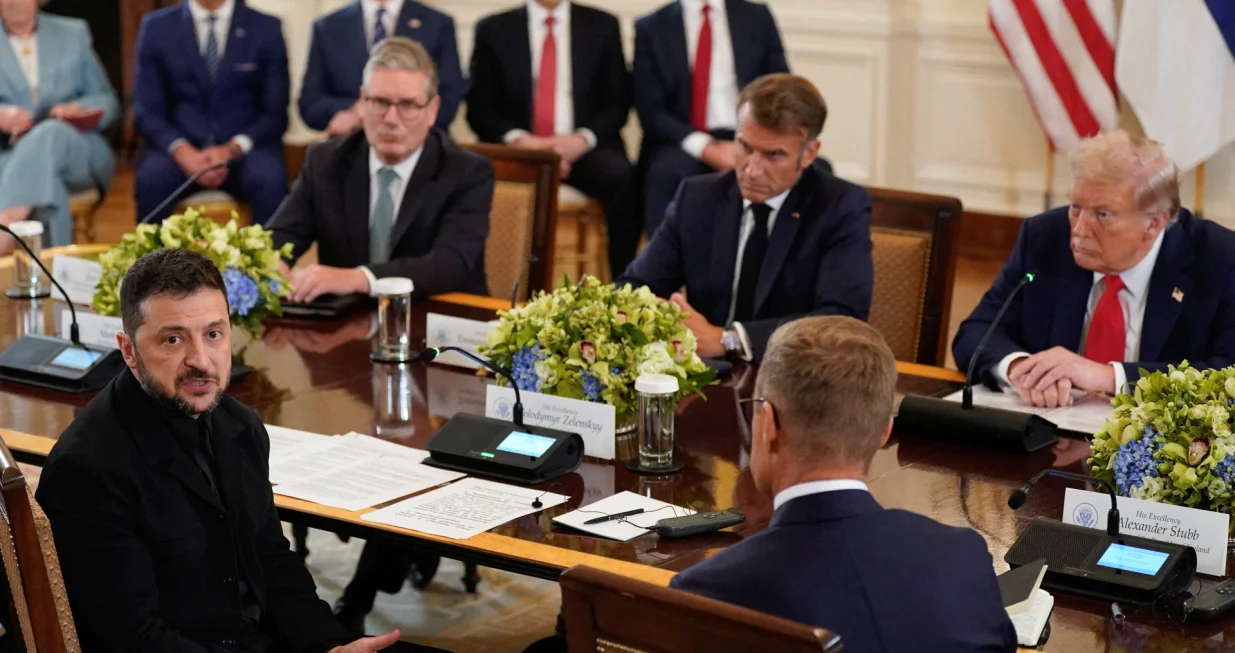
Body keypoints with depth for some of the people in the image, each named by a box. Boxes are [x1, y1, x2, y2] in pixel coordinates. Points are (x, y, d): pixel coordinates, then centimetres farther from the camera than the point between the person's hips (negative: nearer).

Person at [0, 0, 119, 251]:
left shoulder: (73, 33, 18)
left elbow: (108, 102, 14)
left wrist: (78, 109, -9)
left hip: (79, 150, 0)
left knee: (51, 134, -37)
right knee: (46, 176, -37)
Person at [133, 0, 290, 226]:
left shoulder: (266, 28, 4)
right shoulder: (156, 27, 6)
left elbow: (276, 113, 1)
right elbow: (147, 112, 2)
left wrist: (233, 150, -18)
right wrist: (181, 150, -19)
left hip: (245, 149, 0)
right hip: (179, 149, 1)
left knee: (269, 180, -33)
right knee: (151, 178, -32)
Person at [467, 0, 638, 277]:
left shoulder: (602, 25, 11)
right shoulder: (493, 29, 10)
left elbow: (618, 101, 6)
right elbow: (479, 108, 5)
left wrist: (583, 139, -13)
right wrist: (517, 139, -16)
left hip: (584, 148, 1)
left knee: (621, 176, -32)